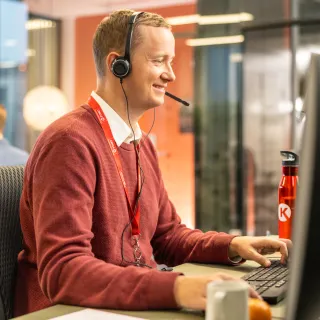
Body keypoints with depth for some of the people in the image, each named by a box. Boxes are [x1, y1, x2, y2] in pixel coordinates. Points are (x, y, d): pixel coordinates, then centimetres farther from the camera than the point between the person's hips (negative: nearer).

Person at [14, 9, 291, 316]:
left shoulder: (142, 144, 10)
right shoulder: (70, 141, -18)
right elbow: (62, 271, -25)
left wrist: (231, 245, 0)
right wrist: (176, 288, -35)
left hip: (136, 305, 8)